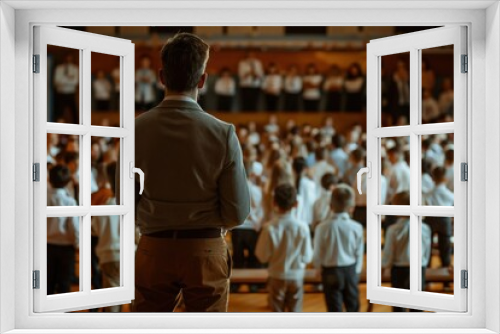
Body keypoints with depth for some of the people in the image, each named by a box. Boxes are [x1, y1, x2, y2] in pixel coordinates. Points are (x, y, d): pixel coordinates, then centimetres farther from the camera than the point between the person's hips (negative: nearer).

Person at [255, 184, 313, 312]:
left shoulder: (270, 228, -18)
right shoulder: (302, 227, -14)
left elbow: (262, 256, -11)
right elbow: (307, 257, -7)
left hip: (277, 277, -1)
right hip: (296, 276, 1)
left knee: (277, 313, 12)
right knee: (295, 312, 13)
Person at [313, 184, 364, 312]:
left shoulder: (323, 227, -15)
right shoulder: (356, 227, -10)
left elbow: (317, 255, -9)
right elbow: (359, 253, -3)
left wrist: (320, 268, 10)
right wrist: (357, 271, 12)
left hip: (331, 272, -2)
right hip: (351, 270, 2)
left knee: (334, 307, 6)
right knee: (352, 304, 19)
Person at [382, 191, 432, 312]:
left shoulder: (393, 230, -16)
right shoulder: (424, 228, -6)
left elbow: (388, 255, -10)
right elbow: (427, 252, 5)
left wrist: (384, 265, 8)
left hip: (399, 270, -2)